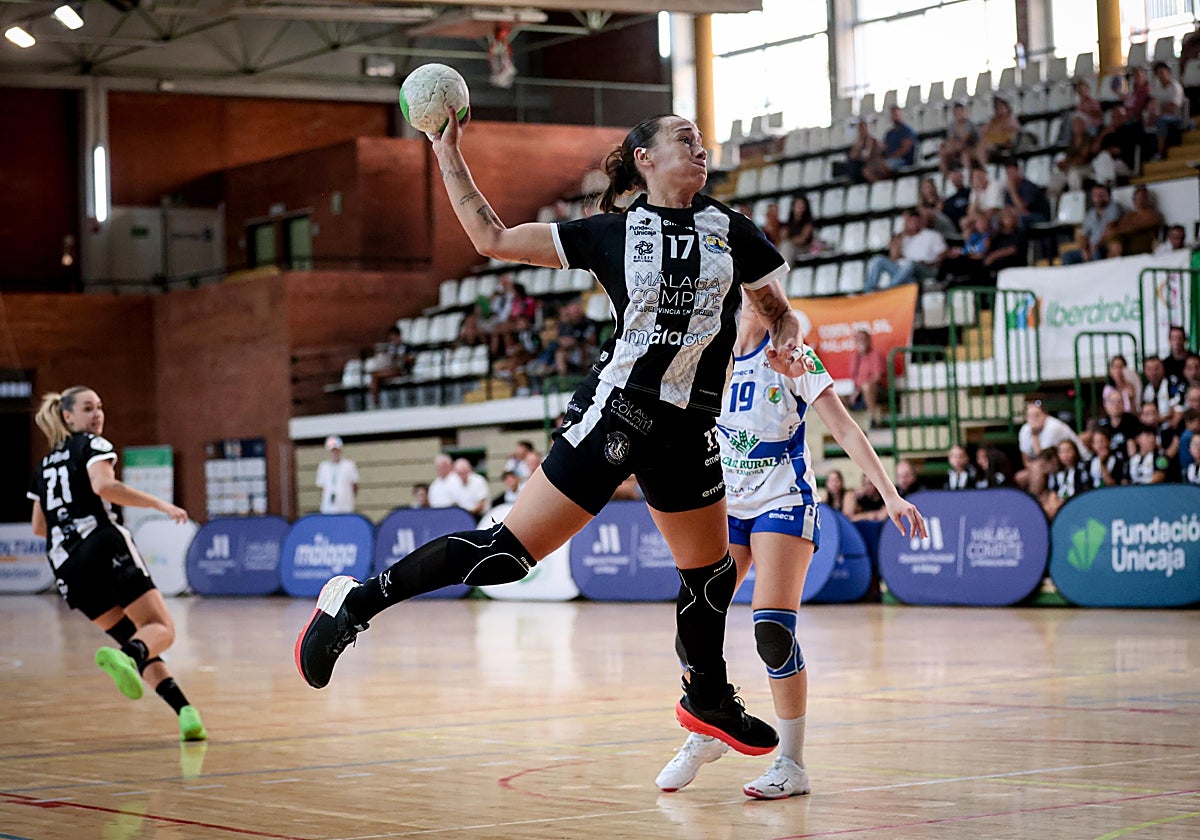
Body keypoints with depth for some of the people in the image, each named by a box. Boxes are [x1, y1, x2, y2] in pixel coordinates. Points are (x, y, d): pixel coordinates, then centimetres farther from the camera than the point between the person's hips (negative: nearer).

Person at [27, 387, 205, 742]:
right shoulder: (92, 445, 5)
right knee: (160, 628, -9)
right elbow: (103, 485, -16)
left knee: (132, 638, 11)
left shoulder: (46, 464, 26)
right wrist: (159, 504, -15)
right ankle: (124, 657, -45)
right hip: (104, 546, -6)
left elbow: (38, 526, 30)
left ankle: (184, 711, -8)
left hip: (65, 566, 6)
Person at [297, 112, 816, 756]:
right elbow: (494, 239, 4)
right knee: (511, 548, -11)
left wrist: (785, 344, -6)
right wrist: (450, 159, 4)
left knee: (710, 573, 16)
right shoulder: (609, 233, 1)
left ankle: (709, 700, 41)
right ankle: (356, 601, -2)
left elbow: (780, 315, 16)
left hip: (688, 430, 4)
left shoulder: (731, 232, 8)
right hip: (614, 412, -4)